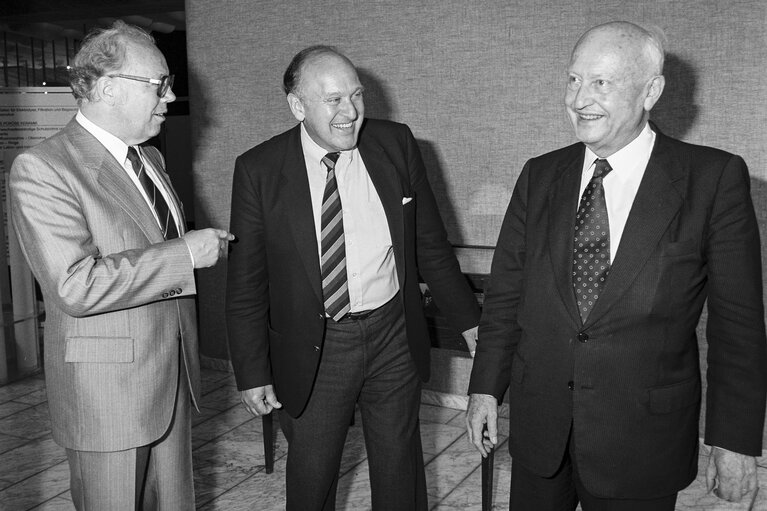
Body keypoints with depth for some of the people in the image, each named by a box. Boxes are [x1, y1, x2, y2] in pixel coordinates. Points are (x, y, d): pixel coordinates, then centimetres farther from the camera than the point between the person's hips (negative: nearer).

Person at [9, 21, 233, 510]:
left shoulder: (151, 158, 11)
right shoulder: (42, 168, -16)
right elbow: (76, 286, -26)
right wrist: (185, 254, -23)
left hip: (174, 378, 7)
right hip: (107, 394, -7)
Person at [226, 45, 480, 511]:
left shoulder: (396, 144, -3)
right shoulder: (259, 170, -9)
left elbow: (430, 244, 6)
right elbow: (246, 284, -4)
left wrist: (468, 317, 10)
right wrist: (253, 373, -4)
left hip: (394, 337, 2)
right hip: (313, 350, -1)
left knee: (400, 473, 17)